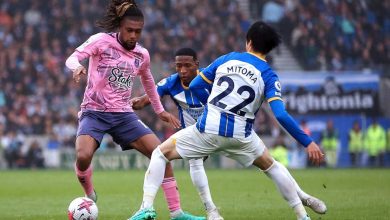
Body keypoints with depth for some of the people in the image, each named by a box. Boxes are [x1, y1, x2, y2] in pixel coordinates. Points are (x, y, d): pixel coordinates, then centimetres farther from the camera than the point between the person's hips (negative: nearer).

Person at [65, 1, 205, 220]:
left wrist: (160, 110, 32)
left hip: (124, 115, 4)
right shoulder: (101, 41, -8)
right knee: (83, 156, -30)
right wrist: (77, 67, -44)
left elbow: (148, 82, 26)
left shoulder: (142, 55, 7)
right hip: (94, 112, -4)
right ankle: (89, 197, 3)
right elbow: (72, 58, -20)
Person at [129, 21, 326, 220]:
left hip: (208, 129, 0)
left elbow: (195, 86, 11)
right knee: (271, 166, 26)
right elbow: (281, 115, -12)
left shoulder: (226, 59, 7)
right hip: (240, 136, 0)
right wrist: (308, 143, -9)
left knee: (160, 153, 15)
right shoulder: (268, 76, 0)